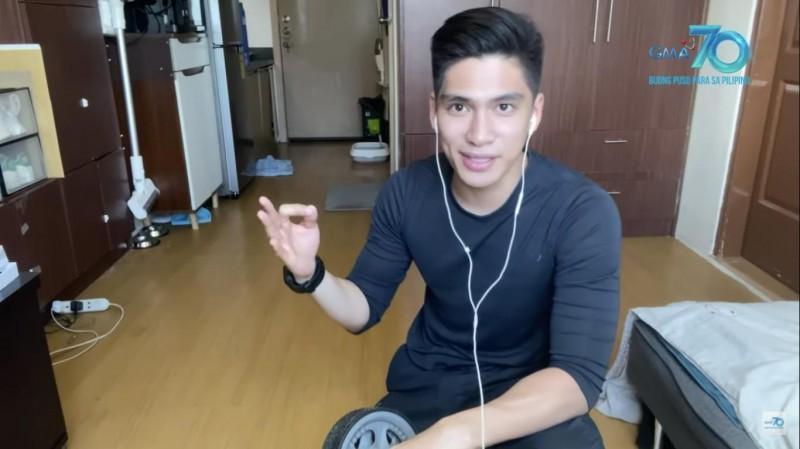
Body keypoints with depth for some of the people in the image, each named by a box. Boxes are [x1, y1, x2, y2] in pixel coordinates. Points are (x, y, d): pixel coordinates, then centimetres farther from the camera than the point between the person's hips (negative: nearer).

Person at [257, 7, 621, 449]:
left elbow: (580, 373, -26)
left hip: (534, 392, -2)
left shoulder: (583, 212, -21)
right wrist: (310, 274, -22)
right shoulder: (404, 193, -11)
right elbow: (364, 309, 0)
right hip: (428, 384, 3)